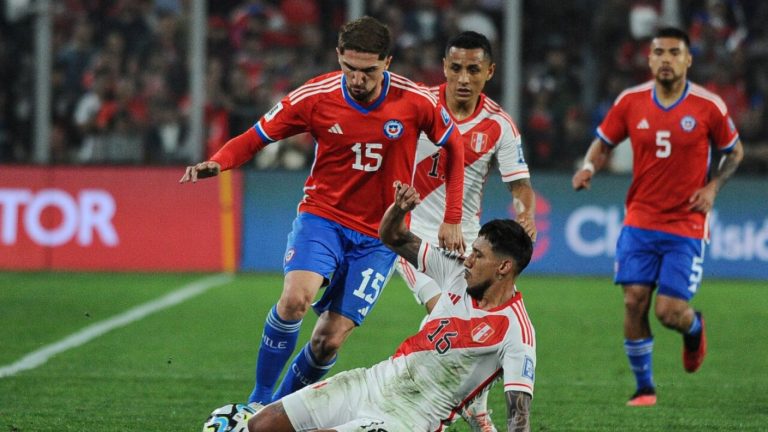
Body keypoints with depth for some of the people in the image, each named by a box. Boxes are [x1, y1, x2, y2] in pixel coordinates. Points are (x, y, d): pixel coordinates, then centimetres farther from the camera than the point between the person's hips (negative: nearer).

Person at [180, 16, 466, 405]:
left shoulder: (415, 102, -11)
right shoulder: (315, 97, -11)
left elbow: (454, 148, 6)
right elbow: (255, 137, -3)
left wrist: (452, 219, 3)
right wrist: (216, 163, -24)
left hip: (377, 237, 1)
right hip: (322, 216, -1)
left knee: (329, 341, -8)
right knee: (295, 298, -28)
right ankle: (258, 402, -11)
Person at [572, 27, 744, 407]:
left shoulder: (708, 106, -7)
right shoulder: (630, 102, -2)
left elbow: (734, 151, 7)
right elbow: (604, 143, 11)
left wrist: (712, 187, -8)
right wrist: (588, 168, -11)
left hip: (686, 225, -2)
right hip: (640, 220, 2)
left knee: (669, 311, -9)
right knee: (634, 301, -8)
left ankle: (694, 327, 30)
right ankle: (644, 387, 9)